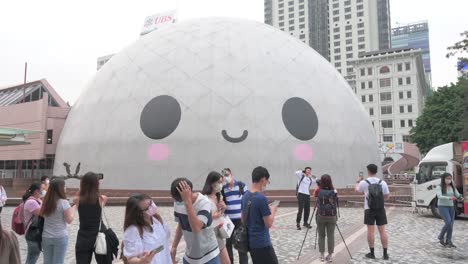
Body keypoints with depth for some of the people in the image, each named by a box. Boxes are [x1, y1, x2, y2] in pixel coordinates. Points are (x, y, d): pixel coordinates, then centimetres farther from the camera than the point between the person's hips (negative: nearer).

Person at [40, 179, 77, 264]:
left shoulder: (46, 202, 3)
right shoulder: (63, 202, -14)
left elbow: (42, 215, 17)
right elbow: (69, 220, -11)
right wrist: (74, 208, 2)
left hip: (46, 237, 5)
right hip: (60, 237, -5)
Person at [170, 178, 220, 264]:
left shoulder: (204, 203, -25)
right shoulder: (178, 203, -7)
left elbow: (196, 228, -40)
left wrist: (188, 201, -41)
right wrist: (174, 246, 5)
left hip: (209, 256, -5)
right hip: (189, 256, 6)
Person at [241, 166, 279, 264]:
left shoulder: (245, 196, 4)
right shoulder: (262, 198, -21)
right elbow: (269, 224, -17)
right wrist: (273, 211, 0)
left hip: (251, 241, 8)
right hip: (262, 243, -8)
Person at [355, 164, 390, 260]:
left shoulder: (364, 182, -6)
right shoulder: (382, 182, 0)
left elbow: (357, 190, 14)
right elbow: (387, 196, 6)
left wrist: (358, 181, 32)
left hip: (369, 209, -2)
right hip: (380, 209, 2)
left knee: (370, 231, 3)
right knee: (382, 231, 6)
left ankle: (372, 253, 10)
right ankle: (385, 254, 10)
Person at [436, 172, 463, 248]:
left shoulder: (452, 187, 7)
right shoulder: (440, 187, -9)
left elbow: (458, 195, 1)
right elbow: (439, 196, -22)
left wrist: (461, 196, -23)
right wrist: (449, 198, -37)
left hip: (451, 206, 6)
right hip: (442, 206, -6)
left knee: (451, 224, 5)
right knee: (448, 222, -17)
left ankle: (448, 241, 16)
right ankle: (441, 237, 4)